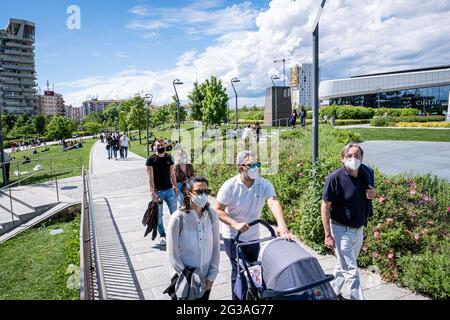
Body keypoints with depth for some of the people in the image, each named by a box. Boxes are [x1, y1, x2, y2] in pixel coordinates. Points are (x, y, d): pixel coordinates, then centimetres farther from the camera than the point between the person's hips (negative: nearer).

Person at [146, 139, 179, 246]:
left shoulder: (169, 158, 6)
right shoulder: (151, 160, -5)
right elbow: (150, 177, -8)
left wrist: (175, 187, 9)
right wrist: (152, 192, -14)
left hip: (169, 190, 3)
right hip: (158, 191, -3)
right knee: (159, 215, 6)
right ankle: (162, 235, 20)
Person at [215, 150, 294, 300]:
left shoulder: (264, 184, -12)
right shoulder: (230, 186, -17)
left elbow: (273, 202, -29)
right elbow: (218, 210, -13)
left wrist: (281, 225, -46)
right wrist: (235, 224, -27)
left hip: (253, 236, 4)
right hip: (233, 236, -3)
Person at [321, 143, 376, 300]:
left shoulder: (368, 173, -4)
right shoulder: (335, 178, -20)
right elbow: (325, 206, -16)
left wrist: (373, 194, -11)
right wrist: (328, 235, -18)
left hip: (359, 229, 6)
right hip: (341, 230, -6)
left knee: (344, 265, 22)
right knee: (351, 271, -2)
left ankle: (332, 292, 42)